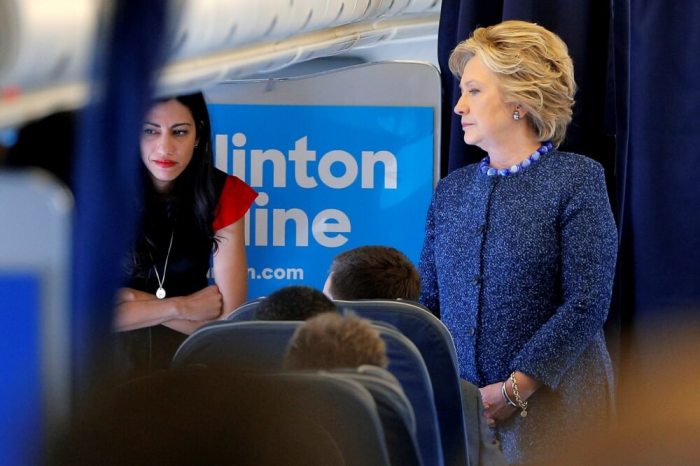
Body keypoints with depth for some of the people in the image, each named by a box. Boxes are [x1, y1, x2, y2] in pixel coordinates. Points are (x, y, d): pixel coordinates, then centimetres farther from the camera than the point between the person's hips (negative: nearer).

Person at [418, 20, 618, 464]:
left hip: (550, 407, -4)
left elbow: (586, 305, -12)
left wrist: (512, 391, -18)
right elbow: (428, 301, 12)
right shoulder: (452, 189, 11)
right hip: (457, 407, 5)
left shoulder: (577, 179, -5)